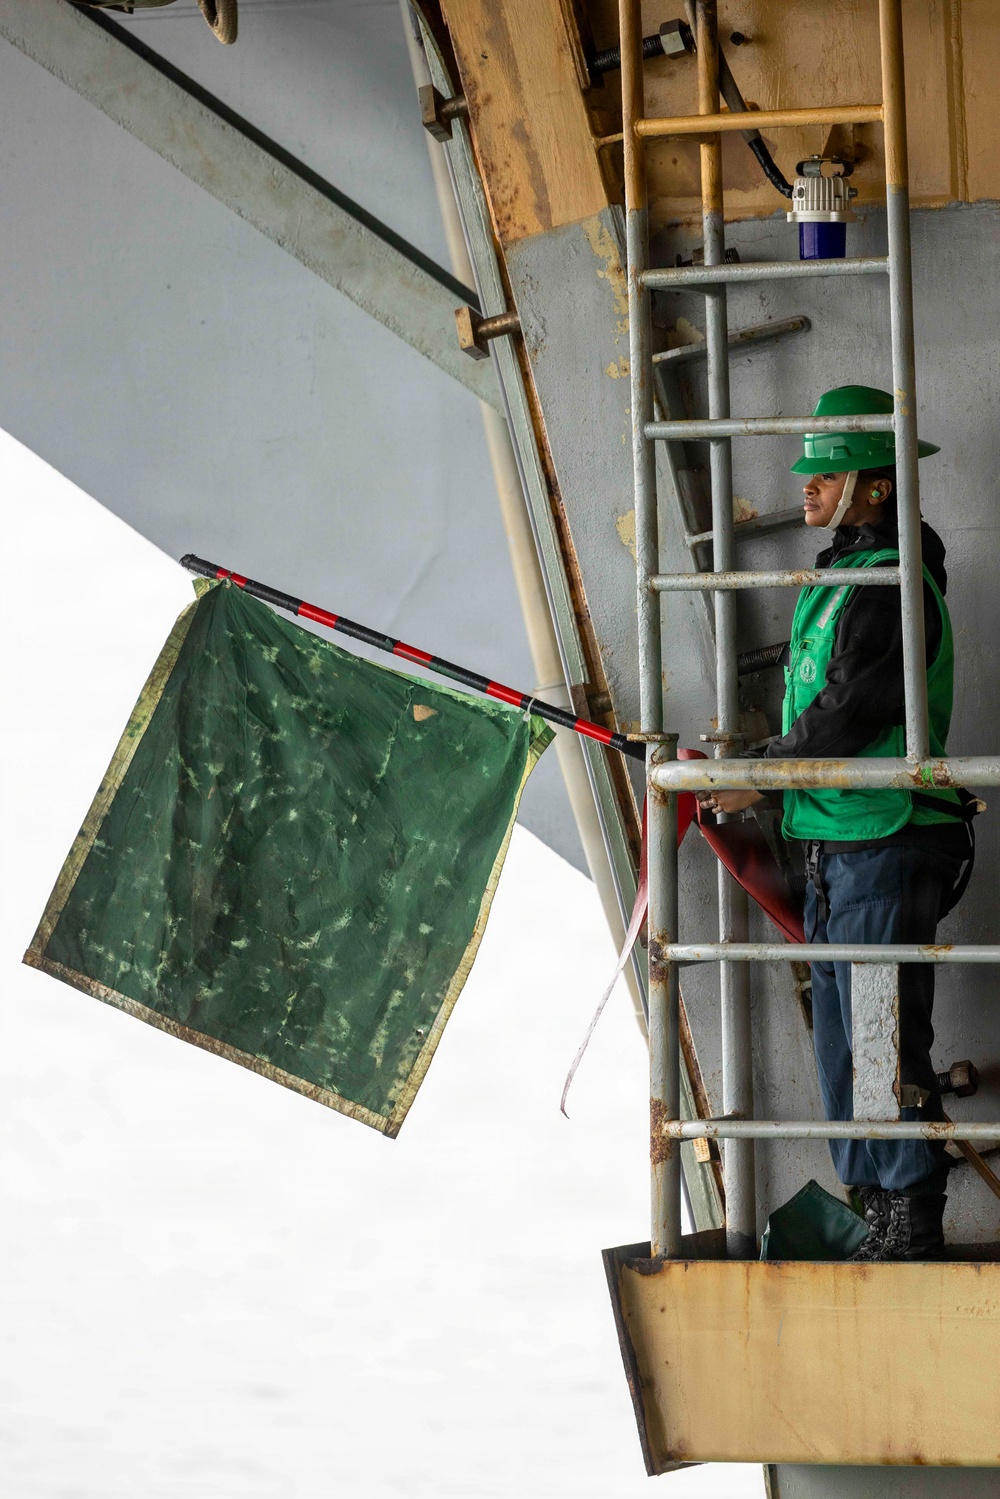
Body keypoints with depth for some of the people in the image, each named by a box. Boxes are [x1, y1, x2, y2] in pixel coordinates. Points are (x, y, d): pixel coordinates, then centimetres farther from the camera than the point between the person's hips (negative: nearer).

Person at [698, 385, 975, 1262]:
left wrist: (761, 778, -12)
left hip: (887, 845, -10)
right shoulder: (843, 576, 18)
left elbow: (851, 712, -20)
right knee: (842, 1036, 12)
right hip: (837, 844, 10)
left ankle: (913, 1229, -5)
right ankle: (880, 1212, 19)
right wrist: (761, 770, 16)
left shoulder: (894, 585, -14)